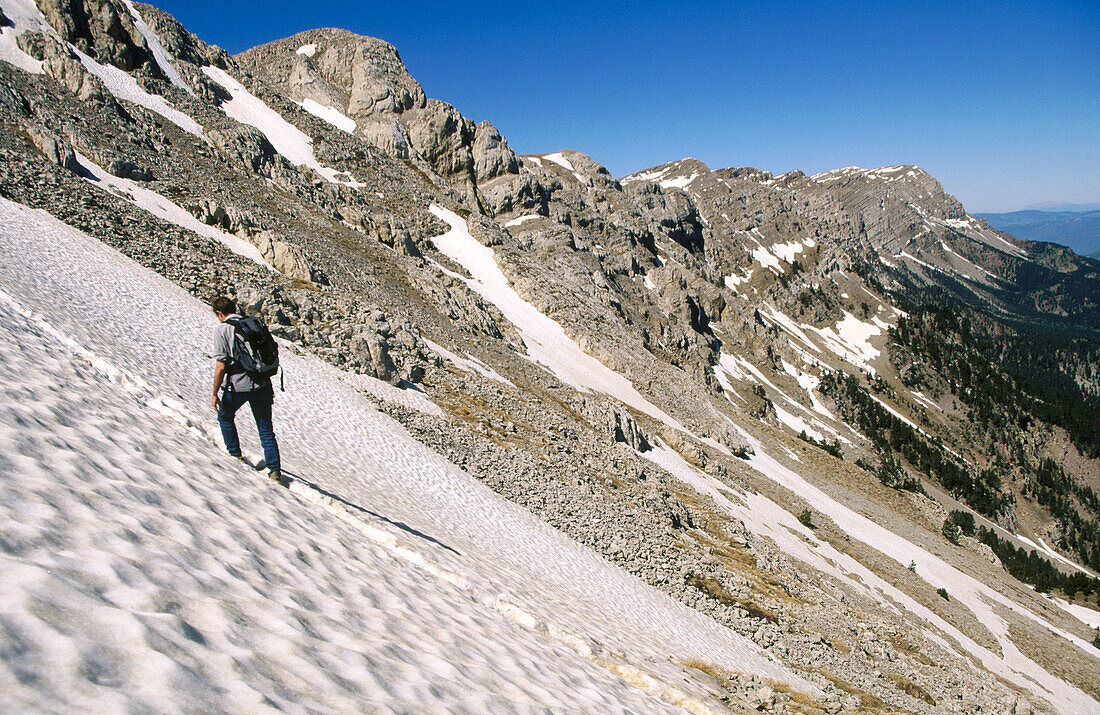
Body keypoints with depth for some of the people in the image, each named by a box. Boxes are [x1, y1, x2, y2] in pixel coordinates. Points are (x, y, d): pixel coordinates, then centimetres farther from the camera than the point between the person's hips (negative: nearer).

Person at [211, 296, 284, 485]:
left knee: (225, 417, 27)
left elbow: (221, 365, -12)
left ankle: (235, 455, 33)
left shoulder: (221, 329, -5)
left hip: (237, 386, -4)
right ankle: (274, 470, 3)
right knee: (266, 430, 10)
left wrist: (215, 394, -3)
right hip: (262, 384, 4)